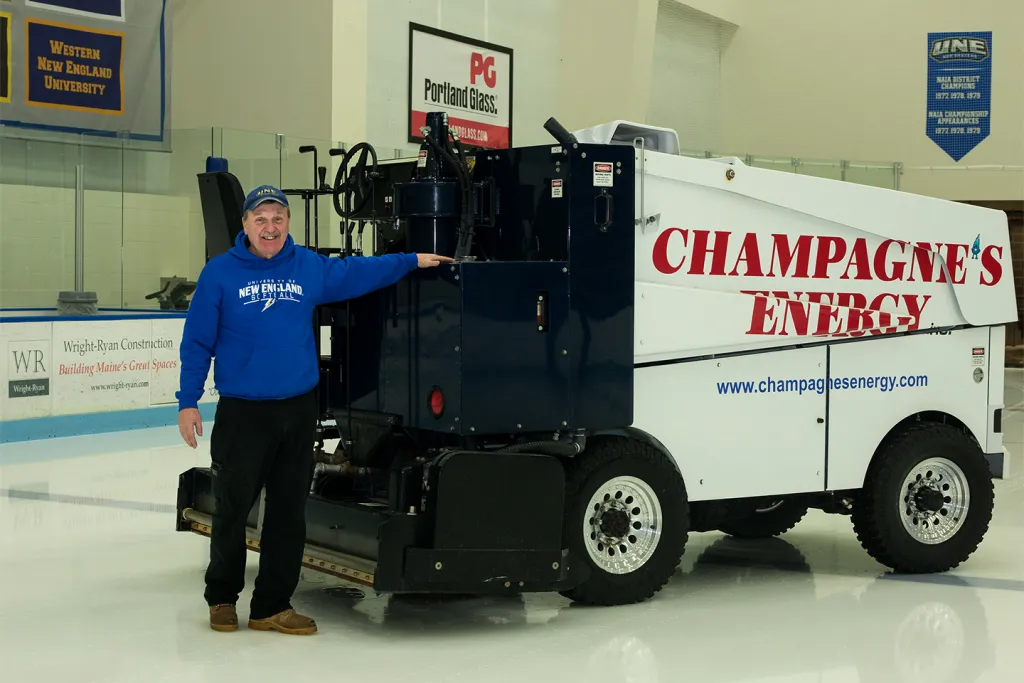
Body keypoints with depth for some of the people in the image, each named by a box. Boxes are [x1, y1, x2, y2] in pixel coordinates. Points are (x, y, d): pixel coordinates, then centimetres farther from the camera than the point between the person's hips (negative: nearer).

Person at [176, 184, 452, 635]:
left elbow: (356, 272, 18)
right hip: (241, 411, -3)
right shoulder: (220, 273, -4)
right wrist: (188, 401, -5)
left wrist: (411, 261, 15)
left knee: (289, 513, 8)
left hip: (299, 410, 3)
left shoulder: (310, 268, 4)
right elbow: (197, 341, -2)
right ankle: (222, 598, 26)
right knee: (232, 510, 6)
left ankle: (272, 606, 19)